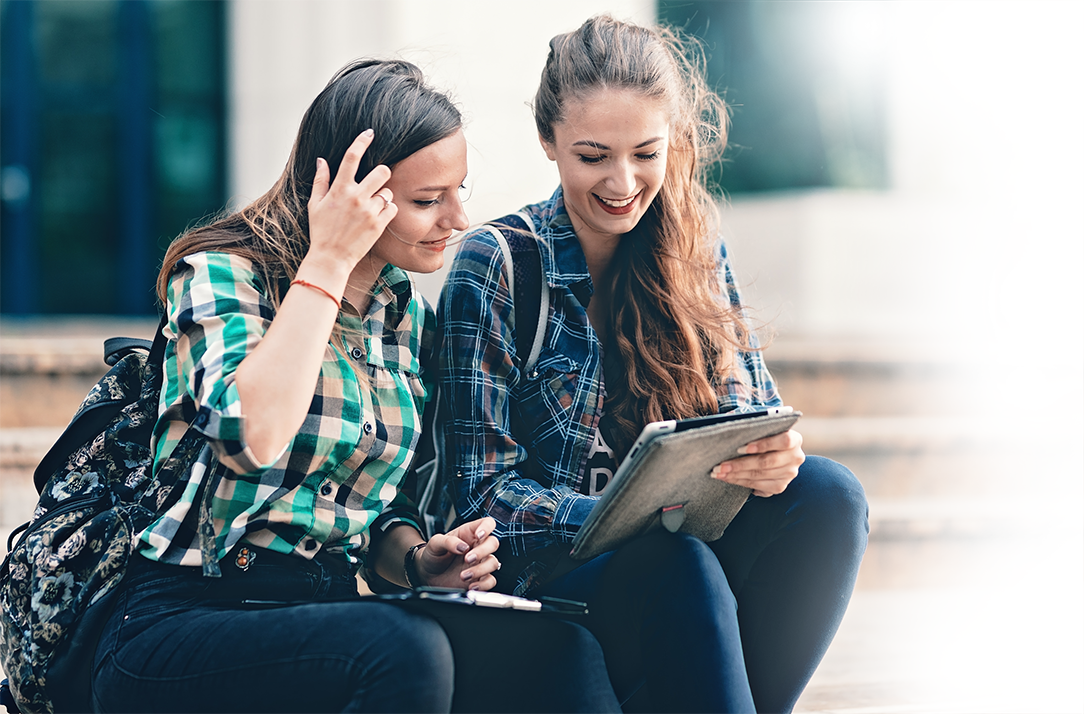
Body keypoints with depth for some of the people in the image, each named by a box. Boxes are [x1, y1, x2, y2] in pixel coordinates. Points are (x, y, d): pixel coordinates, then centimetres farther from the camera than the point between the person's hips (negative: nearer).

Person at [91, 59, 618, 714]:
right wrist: (328, 261, -18)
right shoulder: (223, 273, -6)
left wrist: (417, 560, -3)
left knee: (562, 653, -21)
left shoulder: (409, 316, 14)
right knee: (407, 650, -34)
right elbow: (253, 436, -26)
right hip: (185, 624, -5)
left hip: (328, 620, 6)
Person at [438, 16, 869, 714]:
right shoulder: (494, 266, -5)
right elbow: (483, 491, -8)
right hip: (548, 565, -4)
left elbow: (755, 410, 9)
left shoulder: (696, 254, 9)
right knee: (677, 563, -36)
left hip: (692, 538, 5)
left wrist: (778, 455, -17)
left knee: (829, 493, -24)